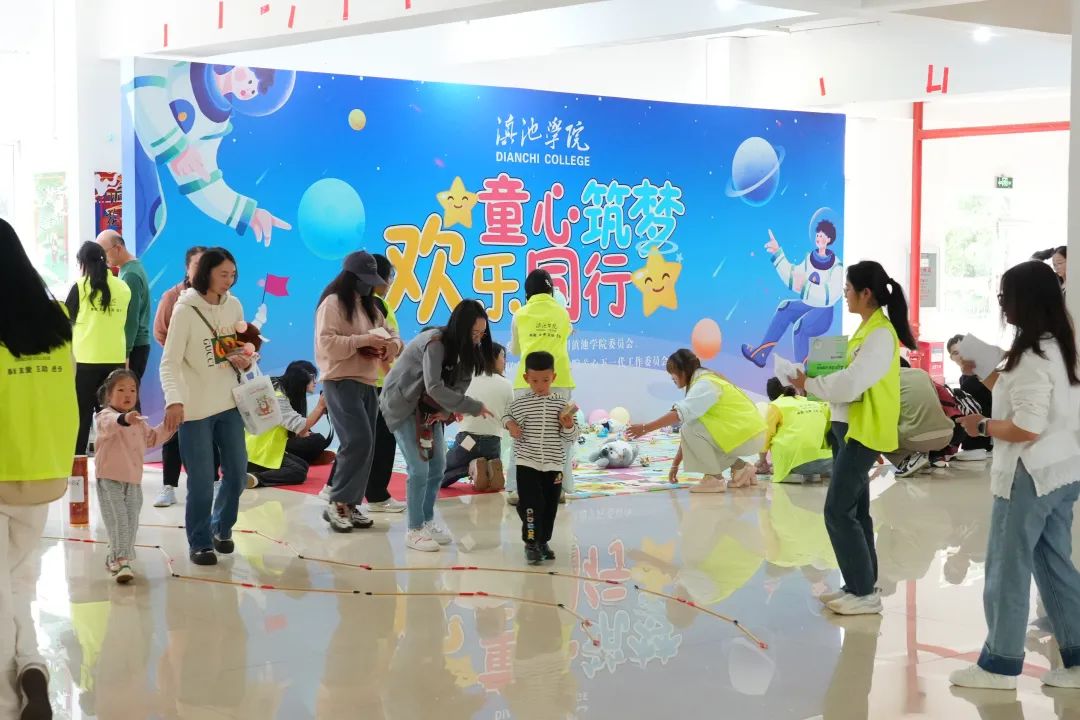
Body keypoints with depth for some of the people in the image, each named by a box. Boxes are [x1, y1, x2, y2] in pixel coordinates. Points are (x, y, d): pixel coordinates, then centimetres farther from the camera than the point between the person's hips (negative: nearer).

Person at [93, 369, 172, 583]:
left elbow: (152, 438, 28)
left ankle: (115, 557, 24)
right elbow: (109, 423, -37)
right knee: (118, 521, -13)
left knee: (131, 523, 8)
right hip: (109, 480, -7)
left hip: (133, 481, 7)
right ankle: (123, 561, -12)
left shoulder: (138, 422, 15)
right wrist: (124, 419, -58)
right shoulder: (105, 416, -12)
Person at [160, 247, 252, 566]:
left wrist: (244, 361, -9)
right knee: (201, 480, -3)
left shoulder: (233, 305, 4)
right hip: (195, 408, -5)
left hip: (229, 404, 5)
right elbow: (169, 362, -16)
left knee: (237, 473, 10)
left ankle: (221, 528, 32)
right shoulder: (185, 310, -11)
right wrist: (174, 400, -30)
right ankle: (200, 542, 12)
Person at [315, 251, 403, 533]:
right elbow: (326, 343, -19)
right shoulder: (333, 303, -8)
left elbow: (392, 333, 21)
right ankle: (336, 503, -9)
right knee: (358, 441, -17)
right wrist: (363, 340, -22)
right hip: (341, 382, -8)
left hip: (367, 383, 8)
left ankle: (350, 504, 11)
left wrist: (393, 344, -3)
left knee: (365, 446, 5)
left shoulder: (370, 306, 19)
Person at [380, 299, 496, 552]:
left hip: (429, 407, 8)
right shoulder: (435, 343, -28)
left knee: (438, 466, 6)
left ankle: (428, 522, 19)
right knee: (419, 469, -11)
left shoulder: (464, 347, -4)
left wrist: (446, 410, -22)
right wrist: (474, 407, -35)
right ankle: (414, 531, -2)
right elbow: (435, 388, -37)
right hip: (403, 404, -8)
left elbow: (460, 384, -5)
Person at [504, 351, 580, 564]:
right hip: (527, 464, -2)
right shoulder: (519, 403, -2)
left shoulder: (563, 404, 1)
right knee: (531, 505, -9)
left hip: (554, 465, 2)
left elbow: (571, 439, 4)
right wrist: (510, 423, -8)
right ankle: (531, 543, 4)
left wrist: (569, 426, -16)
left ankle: (543, 541, 27)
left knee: (550, 506, 10)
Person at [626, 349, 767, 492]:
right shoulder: (702, 382, 14)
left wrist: (645, 428, -29)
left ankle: (714, 478, -10)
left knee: (690, 428, -17)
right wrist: (676, 464, 13)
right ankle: (741, 468, 15)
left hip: (748, 436, -10)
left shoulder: (706, 384, -15)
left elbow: (680, 414, -30)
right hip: (748, 433, 10)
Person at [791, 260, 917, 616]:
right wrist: (814, 382, -2)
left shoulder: (881, 334, -18)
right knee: (854, 511, 14)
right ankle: (859, 585, 22)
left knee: (838, 512, -8)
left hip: (864, 432, -10)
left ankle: (865, 592, -2)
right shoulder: (867, 329, 13)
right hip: (849, 429, 10)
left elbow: (852, 383, -24)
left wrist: (809, 384, -12)